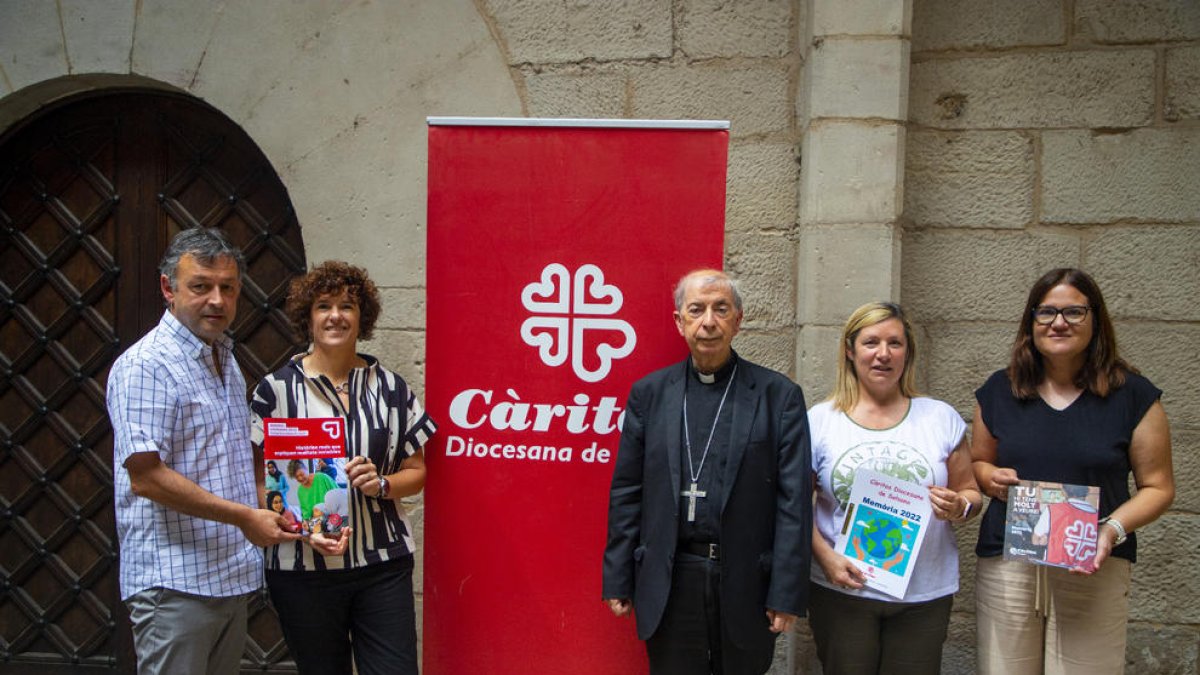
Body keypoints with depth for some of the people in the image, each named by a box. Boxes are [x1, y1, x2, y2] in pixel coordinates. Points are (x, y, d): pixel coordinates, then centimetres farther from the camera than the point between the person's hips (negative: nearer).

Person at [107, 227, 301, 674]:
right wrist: (244, 516, -19)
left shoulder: (225, 360, 15)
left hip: (231, 576, 9)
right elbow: (146, 477, -21)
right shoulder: (146, 366, -14)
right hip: (175, 583, -8)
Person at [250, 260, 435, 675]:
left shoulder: (390, 387, 6)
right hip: (303, 568, -1)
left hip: (384, 565, 2)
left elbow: (416, 472, 10)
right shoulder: (277, 390, -1)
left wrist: (380, 484, -11)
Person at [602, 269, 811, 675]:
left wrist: (787, 595, -7)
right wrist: (618, 581, 3)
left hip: (747, 582, -1)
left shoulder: (779, 395, -1)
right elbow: (626, 493, 5)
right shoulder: (649, 393, 4)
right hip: (669, 582, 1)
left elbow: (794, 501, -4)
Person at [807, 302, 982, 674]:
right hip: (842, 588, -1)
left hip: (924, 594, 1)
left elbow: (971, 493, 10)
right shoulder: (819, 420, -1)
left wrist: (959, 507, -13)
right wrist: (825, 556, -13)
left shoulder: (941, 417, 4)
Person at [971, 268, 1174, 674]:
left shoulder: (1133, 395, 1)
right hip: (1006, 566, 2)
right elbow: (978, 463, 17)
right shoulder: (999, 391, 7)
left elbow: (1158, 486, 3)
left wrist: (1113, 529, -14)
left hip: (1094, 569, -1)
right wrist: (992, 478, -6)